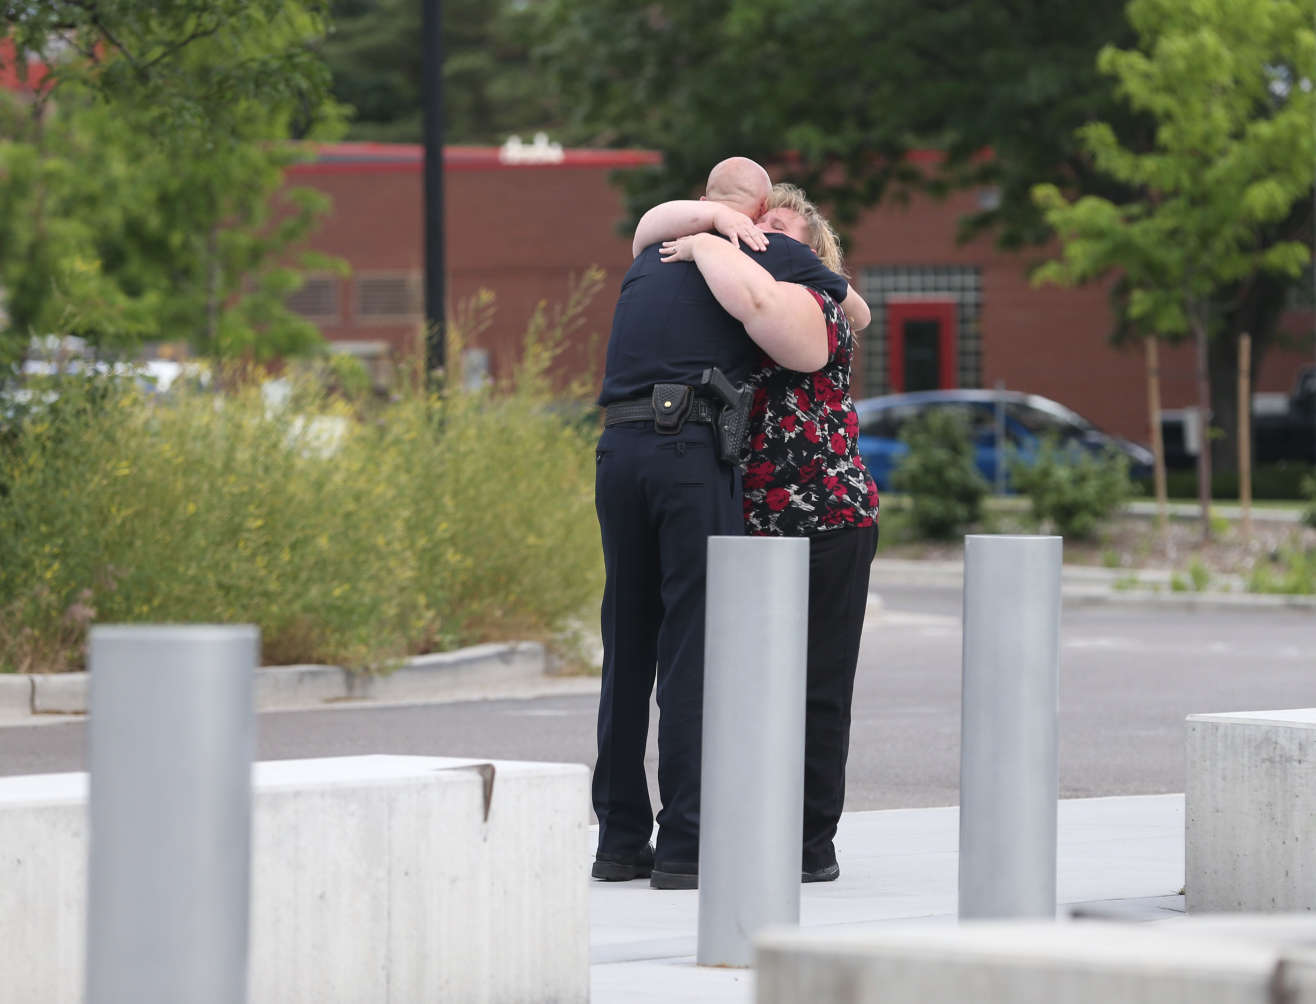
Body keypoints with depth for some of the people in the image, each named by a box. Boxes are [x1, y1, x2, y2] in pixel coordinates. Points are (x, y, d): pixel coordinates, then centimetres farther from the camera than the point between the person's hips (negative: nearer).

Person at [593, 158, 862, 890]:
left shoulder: (652, 256, 25)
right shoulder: (773, 254, 10)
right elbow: (857, 311, 23)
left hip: (620, 446, 5)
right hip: (696, 452, -5)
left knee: (628, 645, 10)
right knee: (695, 646, -4)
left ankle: (621, 840, 12)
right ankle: (684, 849, -7)